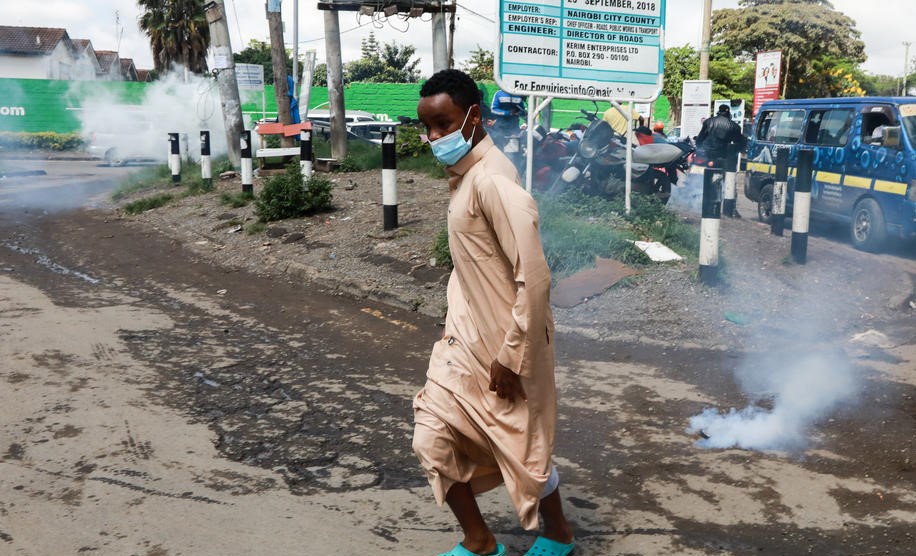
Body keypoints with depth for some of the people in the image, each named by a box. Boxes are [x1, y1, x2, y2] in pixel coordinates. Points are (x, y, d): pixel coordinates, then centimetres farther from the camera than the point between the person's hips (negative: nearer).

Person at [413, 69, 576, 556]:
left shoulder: (492, 181, -24)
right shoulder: (461, 174, 5)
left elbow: (535, 278, -27)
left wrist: (512, 357, -21)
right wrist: (456, 324, 17)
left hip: (506, 343, -8)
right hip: (467, 337, 8)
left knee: (524, 448, 11)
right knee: (434, 437, 10)